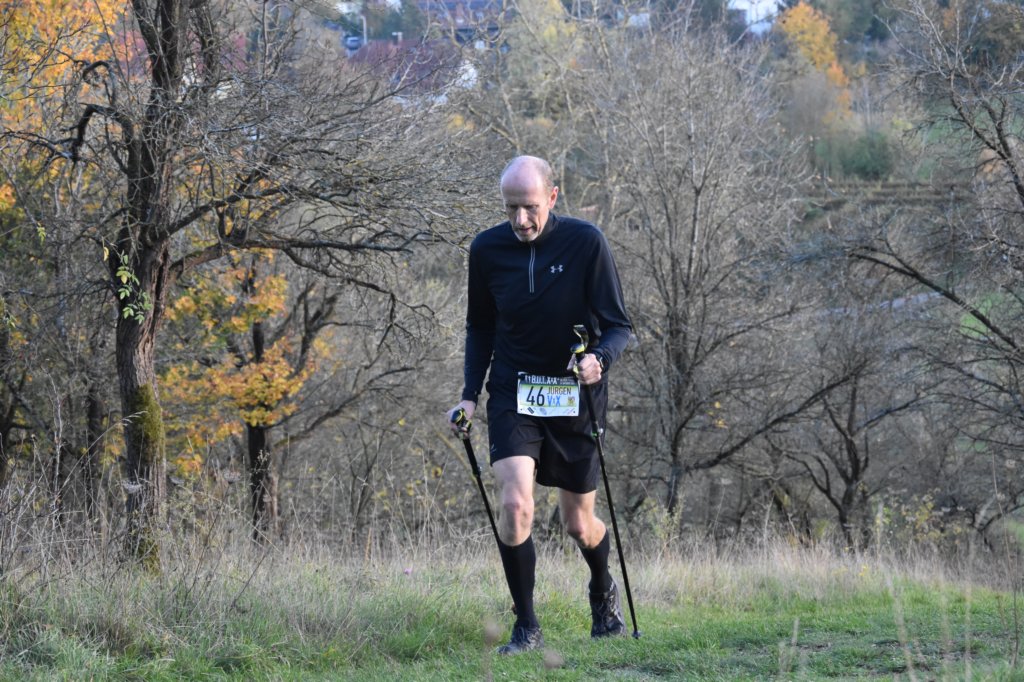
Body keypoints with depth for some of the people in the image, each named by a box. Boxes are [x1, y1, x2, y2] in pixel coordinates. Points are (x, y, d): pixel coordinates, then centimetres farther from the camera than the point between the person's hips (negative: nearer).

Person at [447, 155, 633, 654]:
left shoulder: (585, 243, -12)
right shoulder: (487, 249, -4)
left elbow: (618, 326, -9)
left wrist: (599, 359, -30)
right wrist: (469, 396, 2)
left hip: (575, 397, -1)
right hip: (513, 396, 1)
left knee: (578, 524, 9)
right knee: (514, 506, -19)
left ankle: (604, 592, 43)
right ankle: (527, 629, -4)